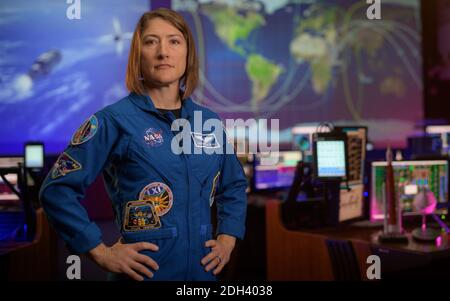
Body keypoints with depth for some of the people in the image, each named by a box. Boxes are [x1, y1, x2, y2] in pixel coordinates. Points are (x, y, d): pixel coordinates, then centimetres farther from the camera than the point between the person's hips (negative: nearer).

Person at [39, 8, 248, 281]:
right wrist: (100, 252, -13)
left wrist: (227, 240, 5)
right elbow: (57, 190, -11)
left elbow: (234, 186, 17)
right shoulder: (114, 120, -10)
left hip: (202, 269, 5)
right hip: (144, 271, -4)